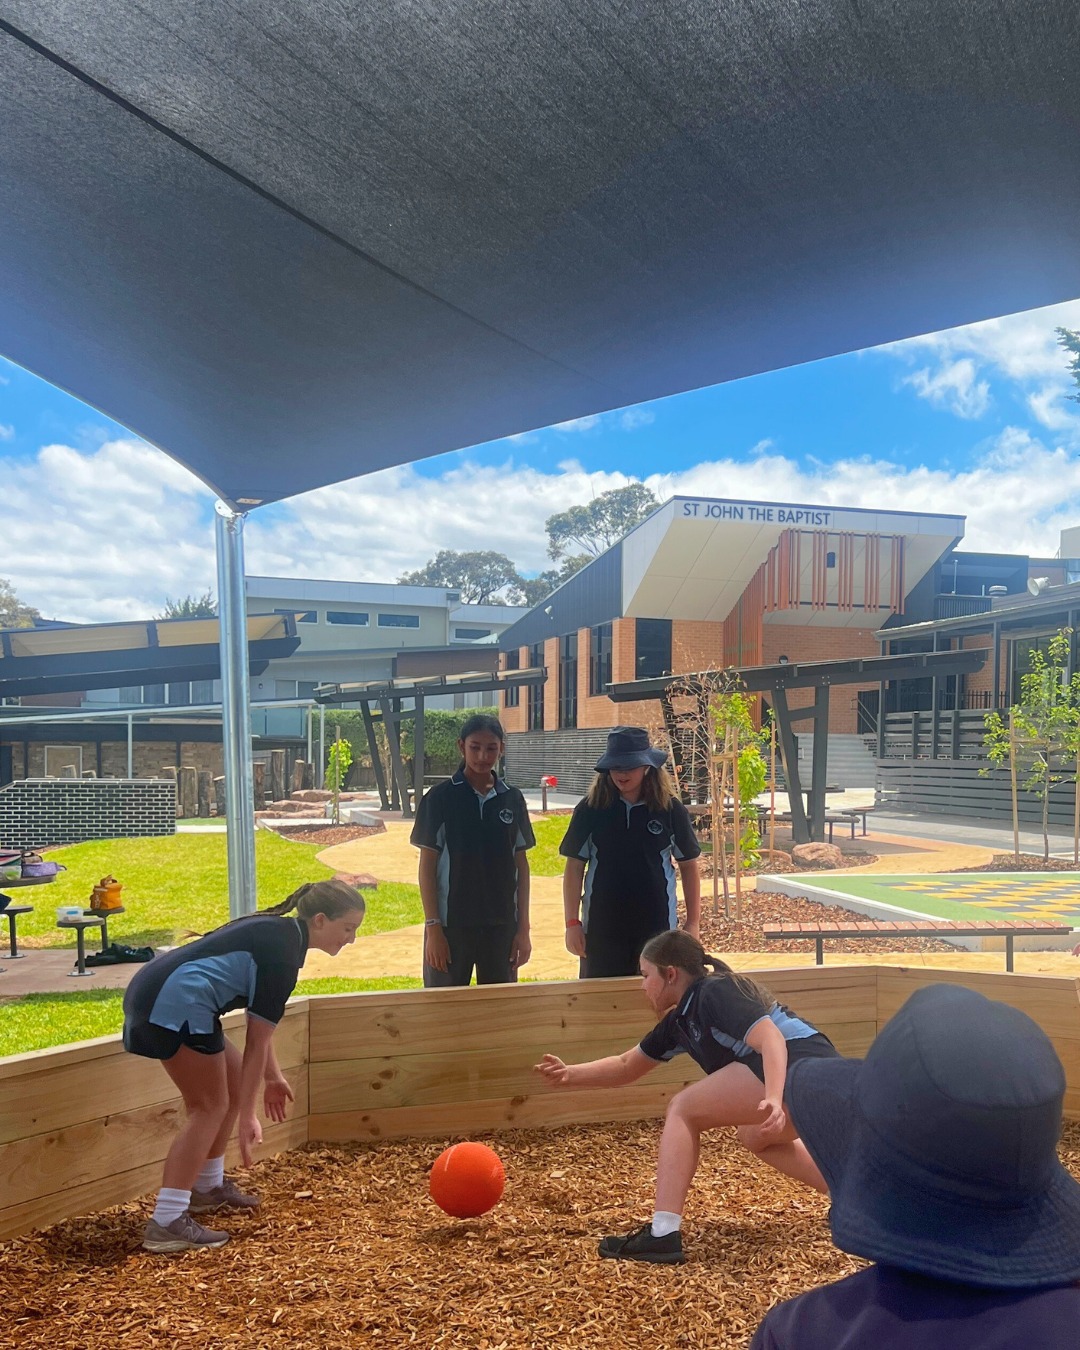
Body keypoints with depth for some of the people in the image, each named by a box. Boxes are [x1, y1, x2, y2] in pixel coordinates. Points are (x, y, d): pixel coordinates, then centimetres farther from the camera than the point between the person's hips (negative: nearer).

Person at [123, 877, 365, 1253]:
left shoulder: (278, 930, 13)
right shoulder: (283, 954, -15)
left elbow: (258, 1022, 24)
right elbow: (256, 1042, -13)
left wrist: (272, 1076, 27)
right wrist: (248, 1116, -7)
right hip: (176, 1006, -10)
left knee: (235, 1081, 18)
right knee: (211, 1106, -5)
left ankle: (208, 1187, 31)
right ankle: (166, 1223, -7)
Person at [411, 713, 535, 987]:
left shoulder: (512, 799, 4)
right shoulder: (441, 798, -5)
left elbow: (521, 866, 8)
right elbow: (427, 869, -4)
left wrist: (523, 927, 4)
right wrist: (433, 927, -9)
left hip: (501, 925, 3)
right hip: (451, 924, -3)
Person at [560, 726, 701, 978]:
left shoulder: (671, 810, -2)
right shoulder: (590, 810, -3)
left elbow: (688, 866, 5)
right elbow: (574, 868, 0)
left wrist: (693, 923, 4)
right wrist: (572, 923, -4)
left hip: (657, 927, 0)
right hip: (600, 928, 0)